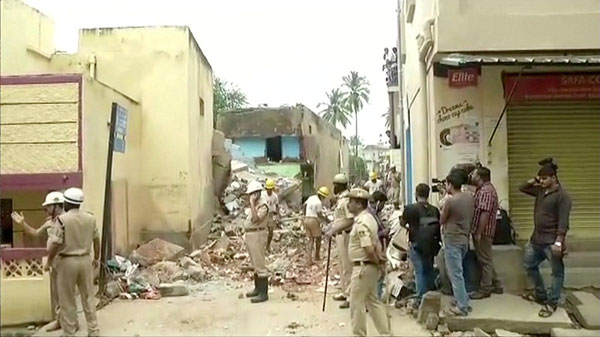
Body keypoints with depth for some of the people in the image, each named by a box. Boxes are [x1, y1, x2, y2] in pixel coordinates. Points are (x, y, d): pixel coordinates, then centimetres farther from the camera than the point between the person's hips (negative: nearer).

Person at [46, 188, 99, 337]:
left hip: (67, 261, -4)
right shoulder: (90, 218, 0)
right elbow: (96, 240, 7)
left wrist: (49, 262, 0)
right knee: (88, 298, 12)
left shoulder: (62, 219, -14)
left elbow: (56, 243, -14)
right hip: (85, 260, 4)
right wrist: (96, 258, 20)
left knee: (67, 301, 8)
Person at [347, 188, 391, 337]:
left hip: (363, 267, -10)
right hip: (370, 267, 10)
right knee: (373, 301, 18)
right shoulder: (368, 218, 10)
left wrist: (377, 263, -11)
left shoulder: (361, 223, -22)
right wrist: (380, 256, -1)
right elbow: (376, 241, 14)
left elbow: (369, 250, -26)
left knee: (356, 303, 3)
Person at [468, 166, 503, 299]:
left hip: (483, 232, -10)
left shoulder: (485, 191, -19)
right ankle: (495, 285, 27)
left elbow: (484, 213, -25)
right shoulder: (485, 188, 15)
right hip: (481, 231, 10)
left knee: (484, 260, -1)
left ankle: (485, 289, 7)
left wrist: (478, 233, -25)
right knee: (486, 259, 17)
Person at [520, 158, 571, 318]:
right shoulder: (540, 191, 8)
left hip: (551, 242, -9)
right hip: (536, 239, 9)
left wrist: (559, 242, -24)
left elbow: (563, 222, -19)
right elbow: (522, 188, 21)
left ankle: (552, 303, 14)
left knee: (557, 272, 5)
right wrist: (533, 181, 3)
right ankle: (541, 295, 31)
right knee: (528, 264, 18)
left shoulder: (562, 196, -14)